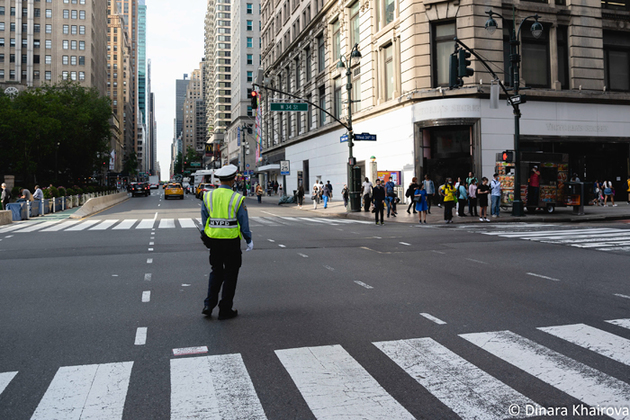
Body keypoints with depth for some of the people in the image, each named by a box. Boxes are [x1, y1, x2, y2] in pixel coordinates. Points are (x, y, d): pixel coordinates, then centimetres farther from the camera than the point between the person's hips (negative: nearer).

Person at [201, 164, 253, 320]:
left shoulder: (208, 196, 1)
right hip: (231, 241, -4)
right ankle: (225, 309, 14)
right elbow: (244, 223, -6)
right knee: (230, 275, 9)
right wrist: (249, 240, 7)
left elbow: (204, 221, 7)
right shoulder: (237, 198, -11)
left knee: (216, 272, 20)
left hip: (214, 241, 4)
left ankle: (209, 305, 10)